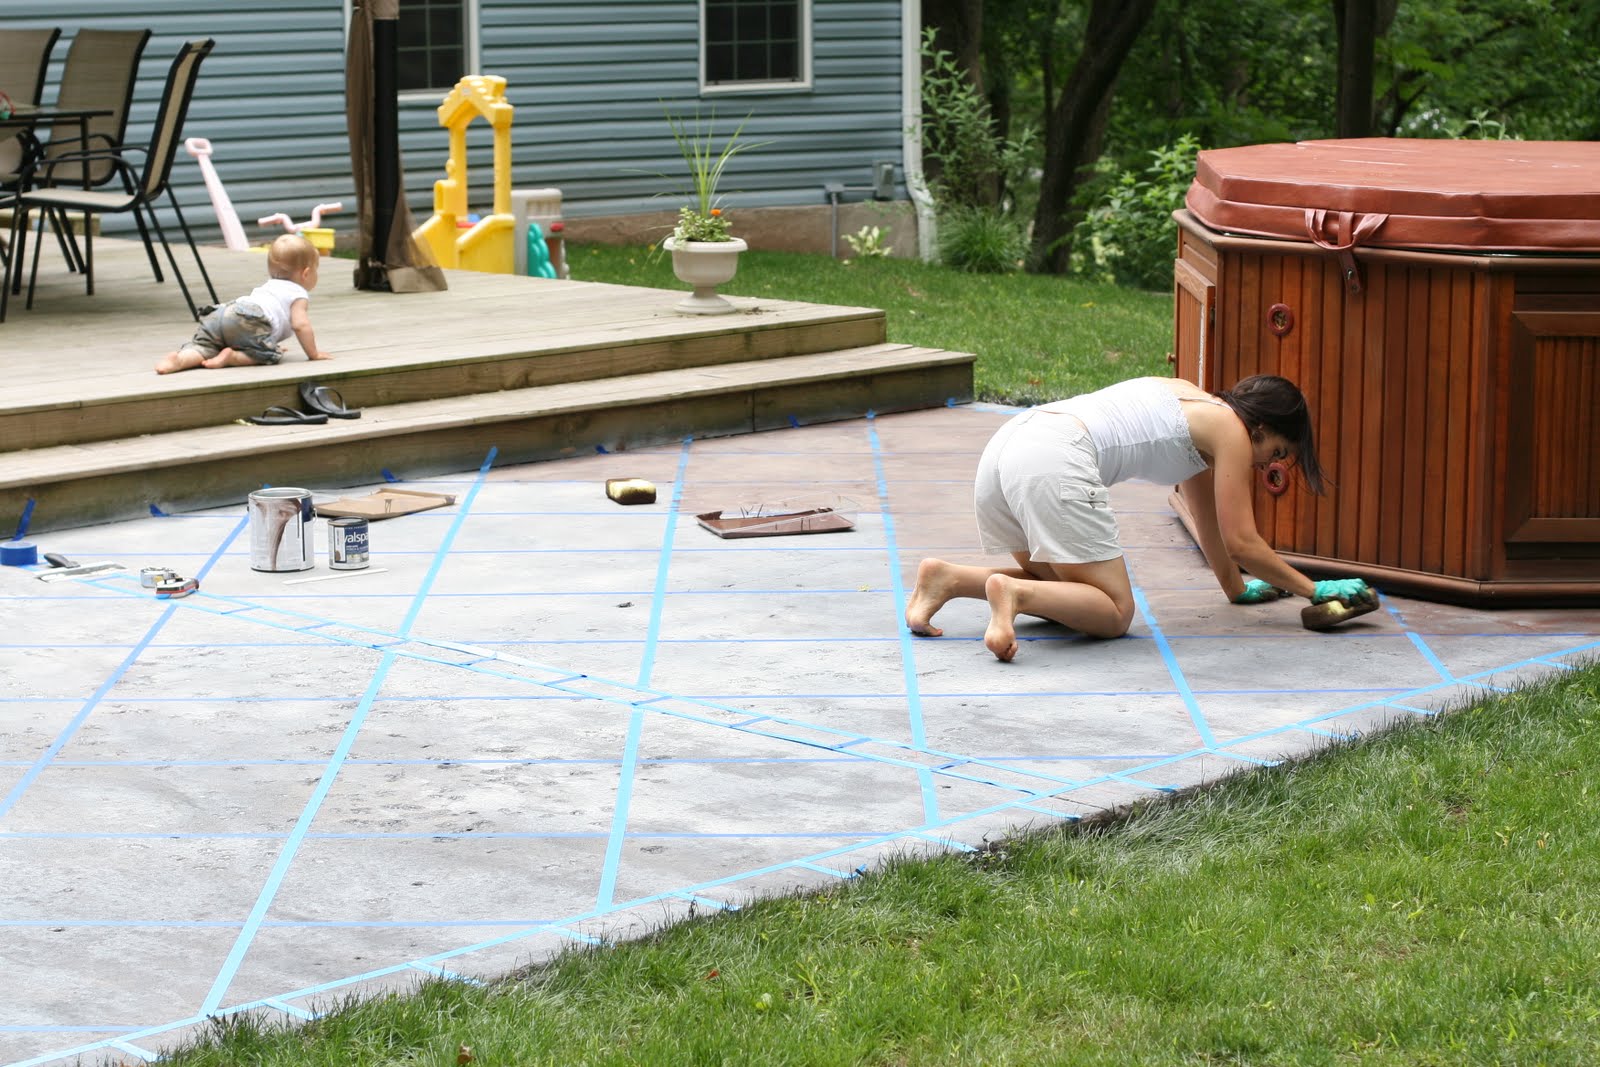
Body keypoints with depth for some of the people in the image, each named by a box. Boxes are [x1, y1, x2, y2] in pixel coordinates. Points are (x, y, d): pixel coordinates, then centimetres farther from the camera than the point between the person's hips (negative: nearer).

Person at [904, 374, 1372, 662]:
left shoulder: (1193, 405, 31)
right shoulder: (1231, 432, 7)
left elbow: (1206, 517, 42)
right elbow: (1241, 542, 6)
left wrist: (1237, 587, 51)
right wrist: (1313, 589, 18)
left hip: (1007, 444, 9)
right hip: (1056, 461, -9)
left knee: (1061, 589, 23)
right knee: (1114, 613, -2)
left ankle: (948, 577, 3)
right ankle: (1013, 592, -25)